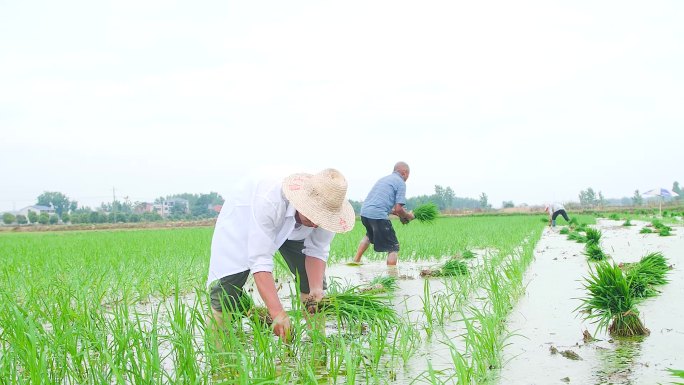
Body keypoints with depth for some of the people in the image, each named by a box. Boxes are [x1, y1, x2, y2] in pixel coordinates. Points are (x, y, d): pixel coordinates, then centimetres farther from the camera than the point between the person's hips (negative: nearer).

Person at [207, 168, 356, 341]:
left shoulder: (326, 211, -32)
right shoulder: (269, 202, -47)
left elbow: (316, 251, -19)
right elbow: (260, 261, -48)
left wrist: (316, 289, -37)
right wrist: (277, 314, -55)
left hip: (292, 228, 4)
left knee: (315, 279, -4)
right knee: (227, 282, -18)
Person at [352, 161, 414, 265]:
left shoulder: (383, 179, 24)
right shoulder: (400, 183, 0)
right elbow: (398, 209, -8)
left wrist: (395, 212, 28)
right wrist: (408, 216, 11)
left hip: (364, 212, 8)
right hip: (378, 215, -8)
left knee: (370, 235, 39)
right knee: (393, 248, 2)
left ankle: (356, 260, 36)